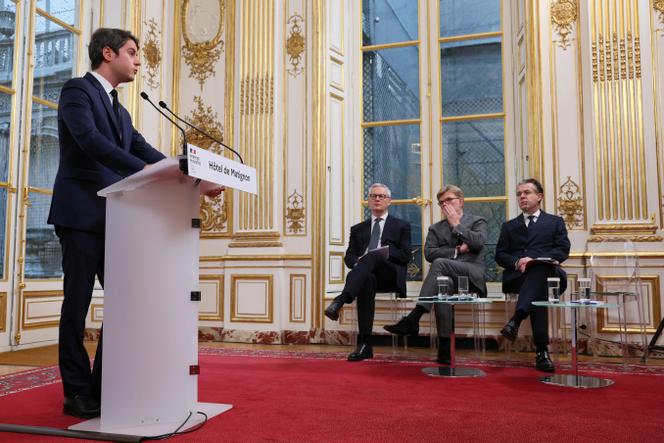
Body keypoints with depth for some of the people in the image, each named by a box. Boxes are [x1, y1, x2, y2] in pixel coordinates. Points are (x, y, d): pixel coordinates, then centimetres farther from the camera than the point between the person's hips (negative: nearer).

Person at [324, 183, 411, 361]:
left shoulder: (401, 226, 20)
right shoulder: (358, 229, 27)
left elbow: (405, 256, 7)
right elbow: (349, 257, 17)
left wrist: (383, 253, -9)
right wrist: (357, 262, -7)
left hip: (391, 275, -2)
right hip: (366, 275, 2)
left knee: (372, 256, -36)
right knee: (367, 281, -38)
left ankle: (340, 300, -54)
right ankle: (365, 344, -41)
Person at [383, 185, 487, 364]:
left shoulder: (478, 221, 18)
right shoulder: (435, 228, 25)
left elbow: (479, 242, -6)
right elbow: (429, 253, 7)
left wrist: (456, 224, 2)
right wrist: (456, 251, -3)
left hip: (473, 274, -2)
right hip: (448, 275, 3)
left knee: (440, 263, -32)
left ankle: (413, 319, -40)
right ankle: (445, 345, -36)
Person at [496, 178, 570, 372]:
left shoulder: (555, 222, 23)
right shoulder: (509, 226, 27)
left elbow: (563, 250, 5)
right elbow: (500, 255, 14)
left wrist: (533, 259, -11)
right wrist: (517, 262, -9)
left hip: (547, 272, -1)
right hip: (517, 276, 1)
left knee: (539, 270, -39)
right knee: (538, 291, -35)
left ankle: (516, 319, -51)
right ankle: (542, 351, -40)